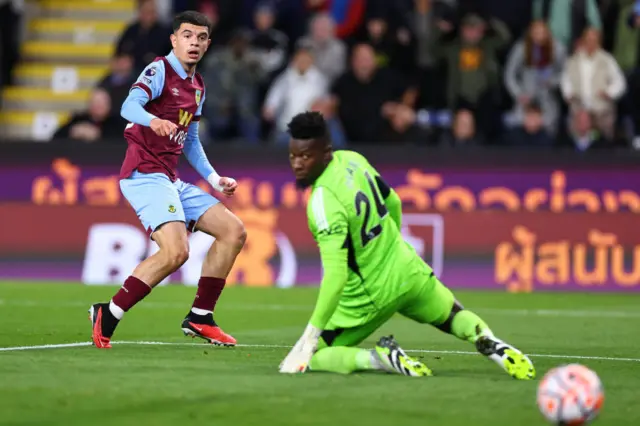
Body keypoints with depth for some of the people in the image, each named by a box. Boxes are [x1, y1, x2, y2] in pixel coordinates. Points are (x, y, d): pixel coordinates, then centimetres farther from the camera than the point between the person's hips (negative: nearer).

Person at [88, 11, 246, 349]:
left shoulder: (197, 87, 19)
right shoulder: (159, 70, -7)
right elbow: (129, 106, -26)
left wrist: (214, 179, 22)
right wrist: (153, 120, -47)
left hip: (169, 180, 9)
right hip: (144, 174, -9)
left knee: (233, 231, 5)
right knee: (176, 251, -26)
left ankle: (200, 318, 10)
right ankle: (106, 317, -17)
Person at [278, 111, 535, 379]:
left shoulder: (324, 202, -29)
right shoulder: (352, 159, -7)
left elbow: (336, 274, -35)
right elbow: (393, 203, 10)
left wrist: (311, 335, -35)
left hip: (367, 298, -7)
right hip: (407, 270, 7)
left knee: (305, 360, 5)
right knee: (454, 317, 34)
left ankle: (379, 358, -15)